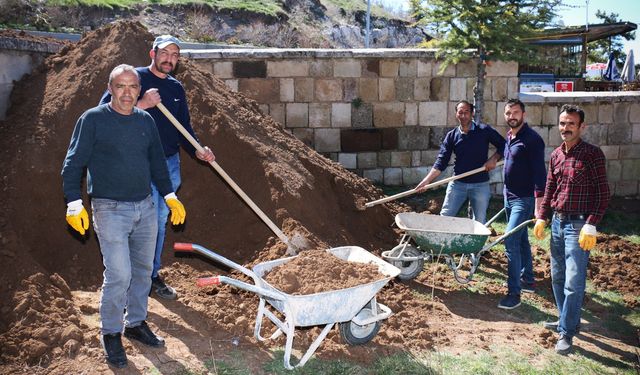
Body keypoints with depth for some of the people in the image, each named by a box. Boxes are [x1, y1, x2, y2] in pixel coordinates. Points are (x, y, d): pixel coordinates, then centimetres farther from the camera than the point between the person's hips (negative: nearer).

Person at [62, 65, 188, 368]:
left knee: (143, 271, 13)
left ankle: (136, 323, 31)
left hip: (145, 207, 6)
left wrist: (170, 196, 14)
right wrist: (74, 203, -16)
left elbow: (157, 163, 18)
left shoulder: (146, 121, 9)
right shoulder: (93, 119, -6)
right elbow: (73, 164, -7)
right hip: (110, 209, -5)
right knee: (118, 275, -8)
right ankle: (111, 333, 12)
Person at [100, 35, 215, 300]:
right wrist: (141, 105, -22)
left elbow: (184, 128, 14)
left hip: (170, 164, 6)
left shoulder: (176, 88, 12)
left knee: (160, 221, 14)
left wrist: (197, 151, -3)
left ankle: (153, 275, 27)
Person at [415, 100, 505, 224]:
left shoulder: (484, 131, -3)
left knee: (480, 222, 7)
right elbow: (441, 161, -1)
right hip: (457, 184, 2)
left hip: (480, 184, -2)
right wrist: (426, 181, -12)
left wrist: (494, 159, -12)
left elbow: (503, 145, 6)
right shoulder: (451, 136, 2)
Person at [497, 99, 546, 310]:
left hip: (524, 199, -9)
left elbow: (539, 172, -20)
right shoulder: (509, 137, 12)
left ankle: (514, 293, -11)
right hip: (509, 197, 9)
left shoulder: (531, 139, -16)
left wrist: (539, 201, -24)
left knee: (511, 242, -14)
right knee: (521, 240, 19)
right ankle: (527, 280, 33)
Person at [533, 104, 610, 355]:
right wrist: (541, 217, 12)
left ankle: (566, 332, 2)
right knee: (558, 277, 14)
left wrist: (591, 226, -17)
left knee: (573, 281, -7)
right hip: (557, 222, 7)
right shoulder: (556, 155, 9)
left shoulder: (592, 154, -10)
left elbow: (603, 194, -11)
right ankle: (567, 320, 30)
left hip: (579, 225, -7)